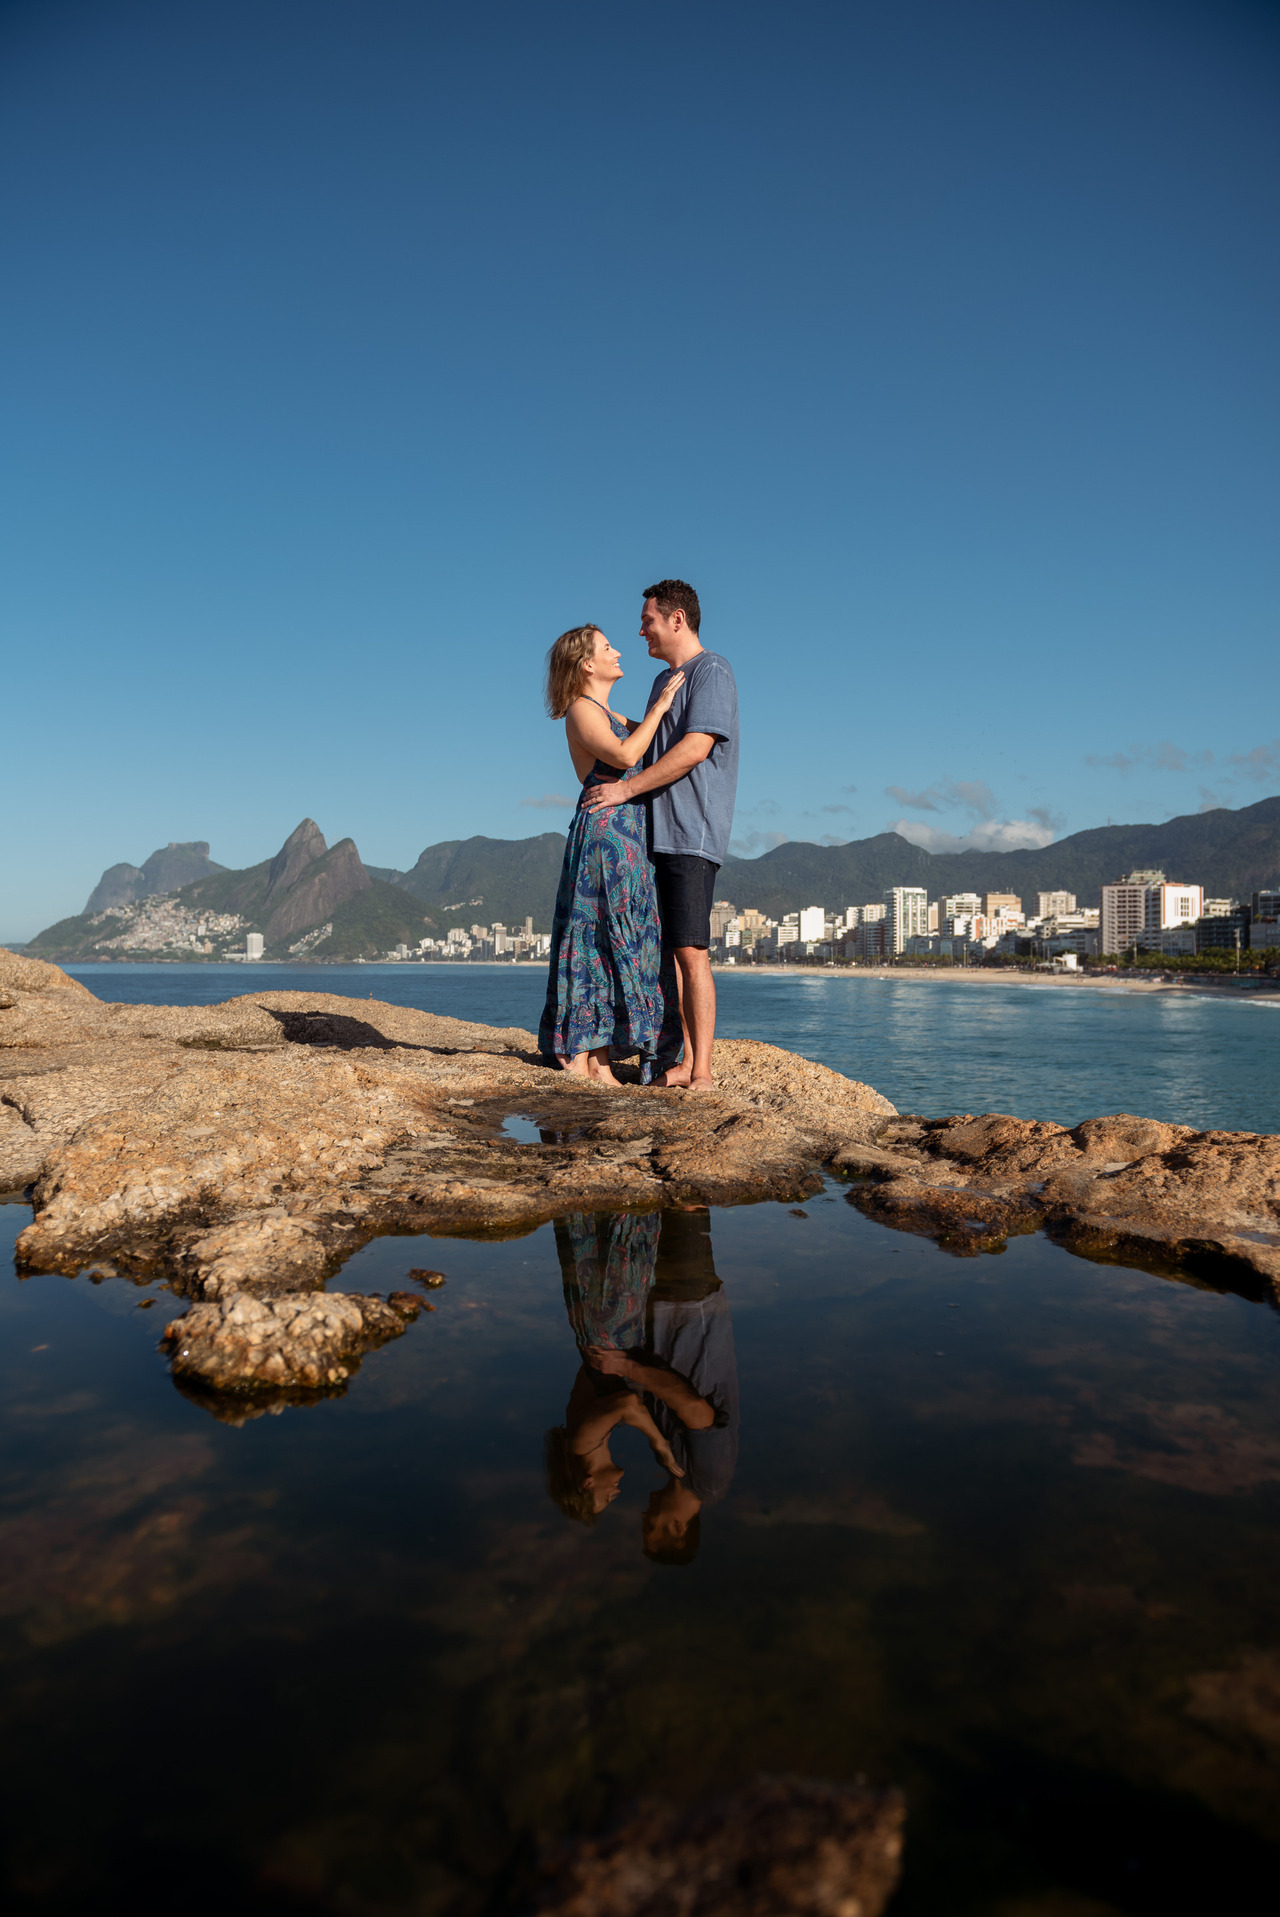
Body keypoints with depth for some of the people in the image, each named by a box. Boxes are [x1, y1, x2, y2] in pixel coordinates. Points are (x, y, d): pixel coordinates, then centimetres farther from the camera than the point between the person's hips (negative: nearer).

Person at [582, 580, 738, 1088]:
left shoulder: (711, 672, -5)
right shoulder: (664, 679, 23)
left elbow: (694, 749, -17)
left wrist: (626, 789, -14)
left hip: (693, 834, -9)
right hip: (657, 832, 9)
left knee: (691, 952, -13)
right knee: (668, 951, 6)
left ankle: (702, 1070, -11)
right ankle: (682, 1061, 10)